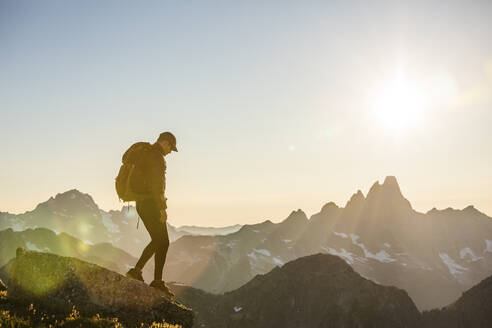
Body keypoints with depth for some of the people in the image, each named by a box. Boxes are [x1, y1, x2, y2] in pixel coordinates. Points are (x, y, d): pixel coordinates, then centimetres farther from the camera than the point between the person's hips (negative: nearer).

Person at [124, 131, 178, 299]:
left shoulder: (146, 153, 19)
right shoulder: (157, 157, -13)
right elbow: (157, 184, -21)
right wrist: (162, 208, -21)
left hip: (141, 203, 10)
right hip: (151, 204, -10)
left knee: (157, 240, 17)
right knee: (163, 242, -4)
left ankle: (136, 271, 14)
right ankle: (158, 282, -2)